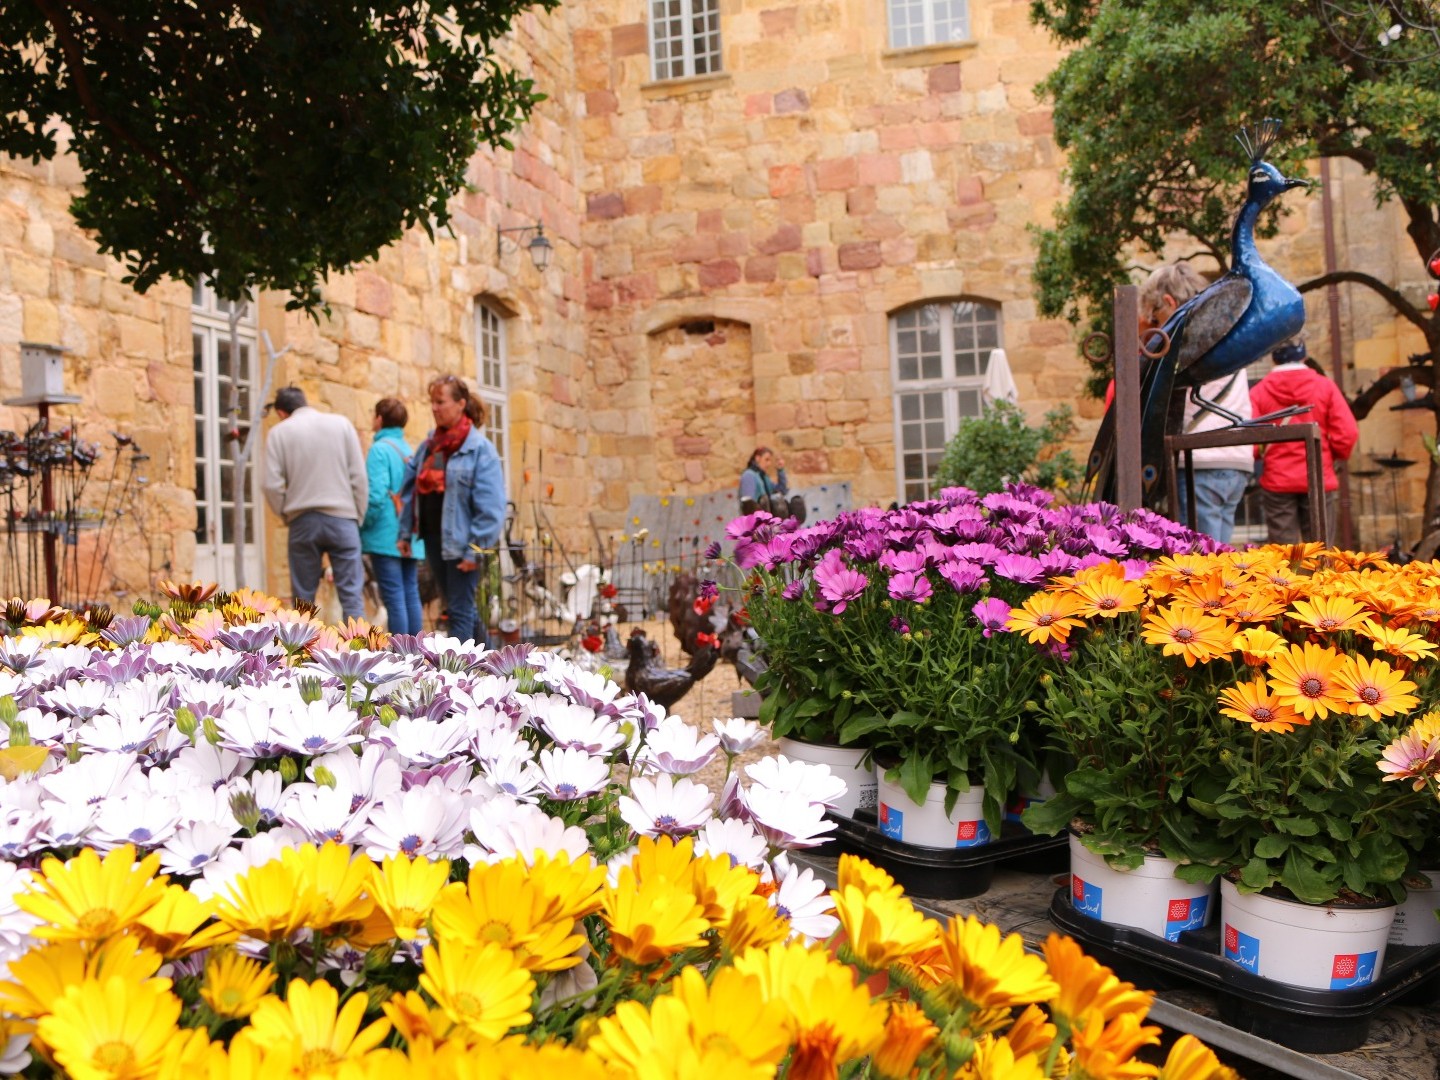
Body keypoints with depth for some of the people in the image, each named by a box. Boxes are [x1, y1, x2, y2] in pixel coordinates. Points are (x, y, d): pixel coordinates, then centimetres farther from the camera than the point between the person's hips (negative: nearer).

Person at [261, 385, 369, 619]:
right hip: (342, 518, 0)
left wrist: (286, 514, 11)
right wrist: (358, 516, 8)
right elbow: (359, 476, 1)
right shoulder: (341, 423, 6)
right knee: (351, 594, -1)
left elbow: (272, 485, -3)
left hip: (302, 521, 0)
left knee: (303, 597, 8)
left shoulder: (279, 432, 4)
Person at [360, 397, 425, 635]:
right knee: (411, 595, 9)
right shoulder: (410, 450, 11)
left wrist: (362, 526, -6)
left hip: (386, 536, -7)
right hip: (411, 539, 7)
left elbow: (376, 497, -17)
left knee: (393, 597, -5)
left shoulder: (380, 449, -9)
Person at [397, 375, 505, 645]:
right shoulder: (429, 445, 11)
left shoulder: (479, 448, -9)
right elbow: (410, 490, 15)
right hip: (433, 538, 8)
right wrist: (405, 532, 9)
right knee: (457, 607, 16)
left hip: (460, 540, -7)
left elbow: (489, 505, -14)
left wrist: (474, 548, -18)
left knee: (460, 611, -3)